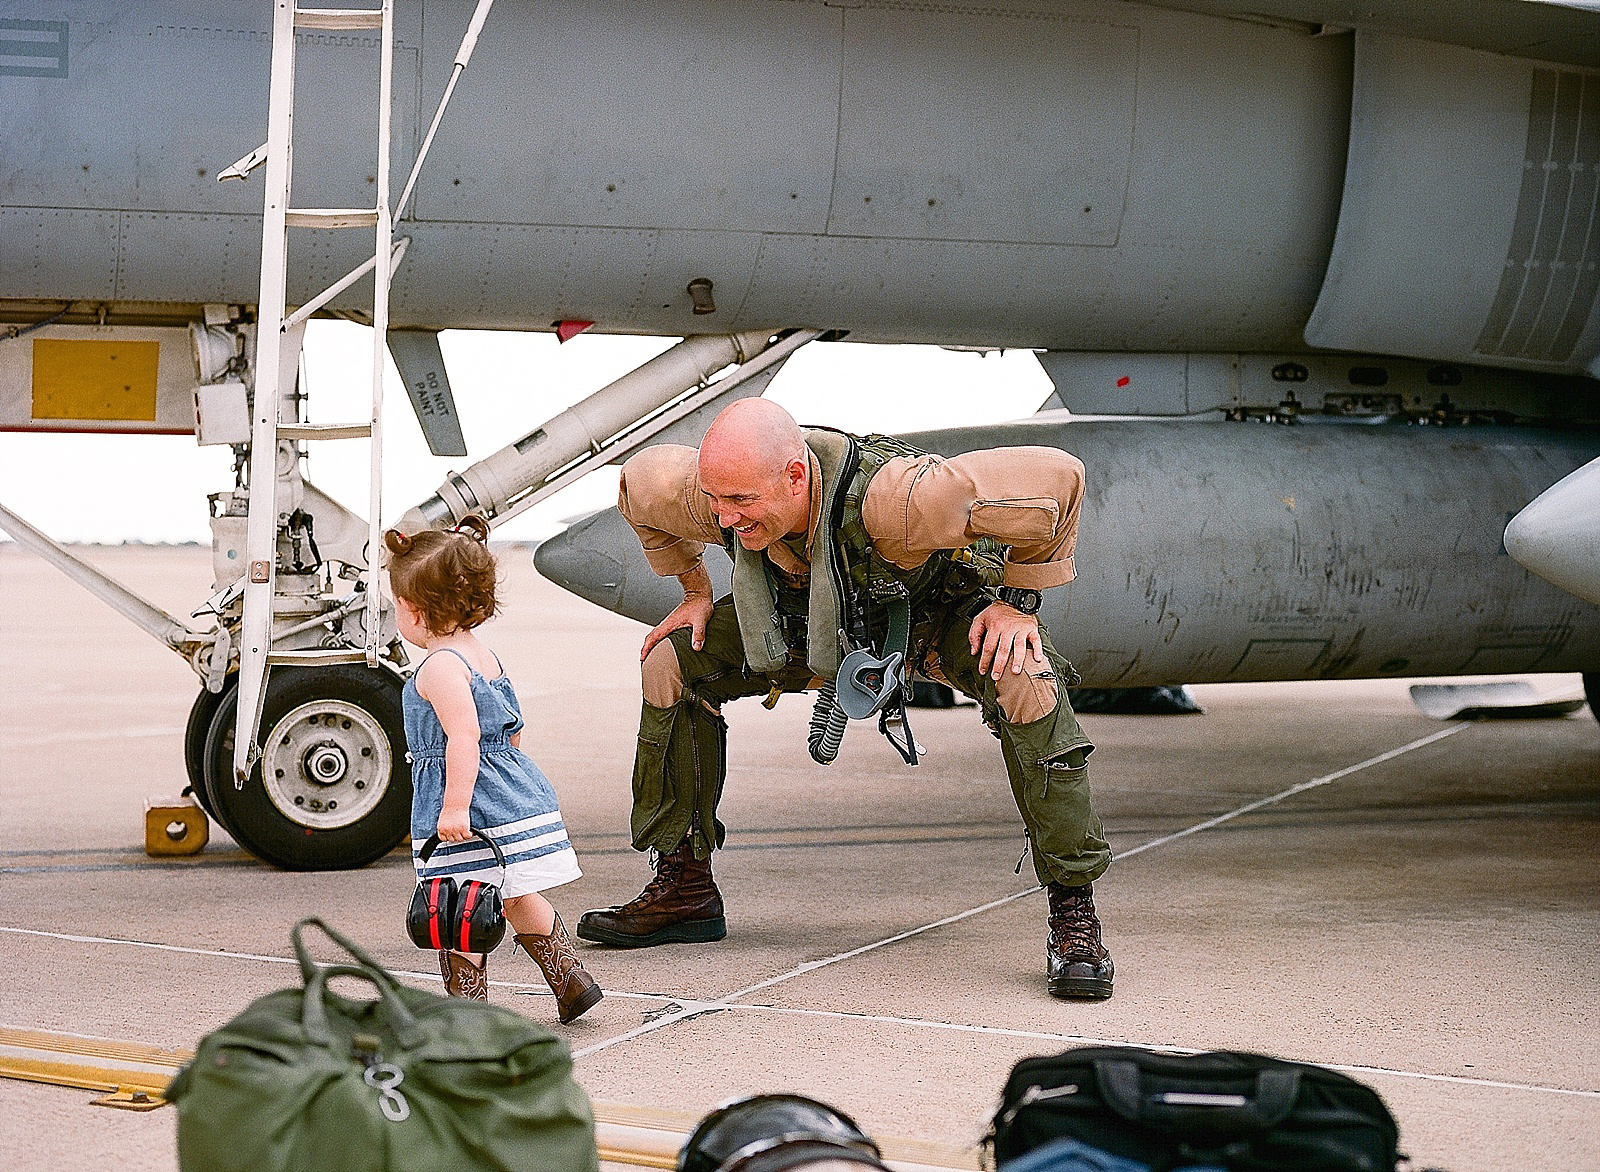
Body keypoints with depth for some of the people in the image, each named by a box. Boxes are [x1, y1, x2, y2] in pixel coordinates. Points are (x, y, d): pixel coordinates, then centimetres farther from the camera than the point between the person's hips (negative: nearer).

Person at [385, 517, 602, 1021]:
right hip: (515, 799, 10)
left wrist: (456, 806, -29)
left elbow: (464, 735, -27)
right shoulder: (485, 655, 13)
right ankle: (571, 981, 24)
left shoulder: (439, 667, -16)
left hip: (470, 814, -10)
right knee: (517, 899, 20)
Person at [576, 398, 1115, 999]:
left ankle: (1073, 911, -27)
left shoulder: (894, 498, -45)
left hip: (946, 607, -5)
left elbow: (1054, 477, -40)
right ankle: (684, 889, 5)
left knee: (1023, 678, -36)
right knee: (672, 660, -7)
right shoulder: (714, 492, -29)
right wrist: (695, 590, 2)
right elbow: (640, 483, -3)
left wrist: (1019, 601, -29)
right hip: (822, 617, 5)